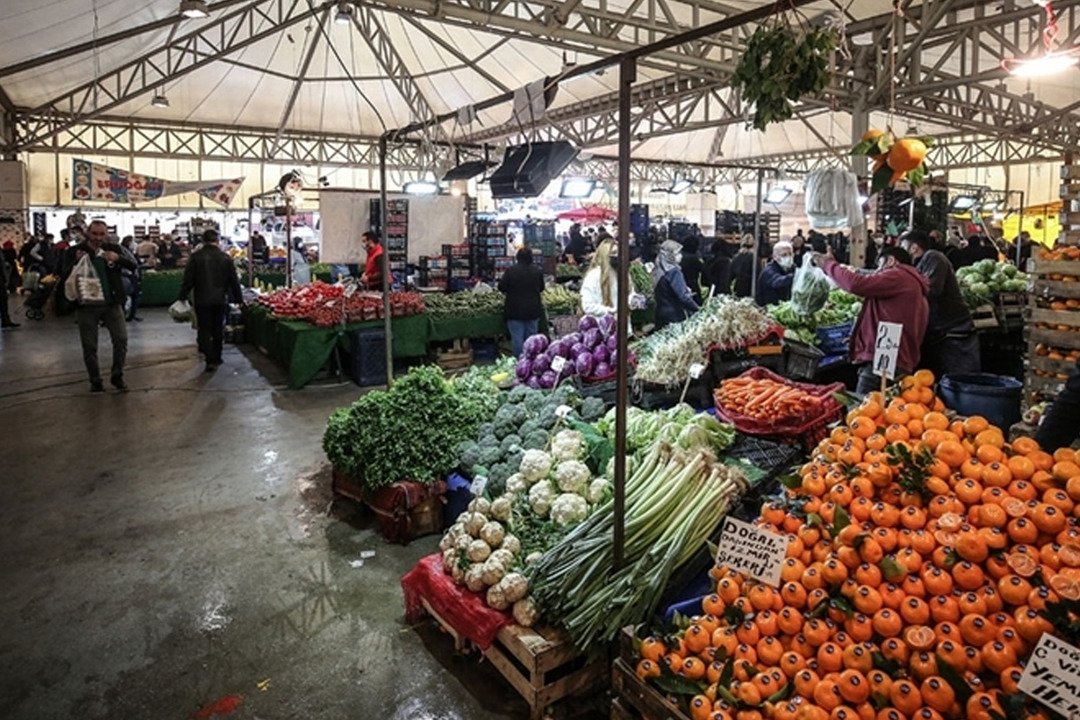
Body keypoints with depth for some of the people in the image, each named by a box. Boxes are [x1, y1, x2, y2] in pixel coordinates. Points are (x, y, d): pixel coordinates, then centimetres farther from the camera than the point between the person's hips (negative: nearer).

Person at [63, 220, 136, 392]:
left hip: (112, 303, 1)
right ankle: (95, 381, 19)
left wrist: (118, 258, -23)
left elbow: (133, 265, -4)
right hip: (87, 305, -1)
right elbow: (66, 276, -5)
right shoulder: (75, 251, -2)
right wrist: (76, 262, -23)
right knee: (89, 346, 5)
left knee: (121, 339, -4)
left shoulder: (113, 249, 3)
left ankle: (117, 376, 13)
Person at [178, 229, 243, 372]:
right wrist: (239, 299, 11)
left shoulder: (196, 257, -7)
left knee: (205, 330, 3)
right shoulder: (225, 258, -2)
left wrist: (182, 296, 6)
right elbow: (234, 280, 2)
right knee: (218, 330, 14)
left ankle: (210, 360, -8)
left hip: (202, 300, -2)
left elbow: (188, 280, -6)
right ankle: (217, 359, 22)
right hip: (221, 300, 2)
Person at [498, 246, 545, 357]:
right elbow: (541, 288, 12)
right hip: (533, 310, 3)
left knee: (517, 338, 2)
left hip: (515, 310, -3)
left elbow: (501, 287, -7)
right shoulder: (538, 271, -1)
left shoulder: (511, 270, -12)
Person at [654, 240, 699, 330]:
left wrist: (686, 291, 17)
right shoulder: (674, 272, -15)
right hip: (675, 316, -8)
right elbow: (683, 297, -21)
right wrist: (698, 309, -14)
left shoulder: (660, 271, 9)